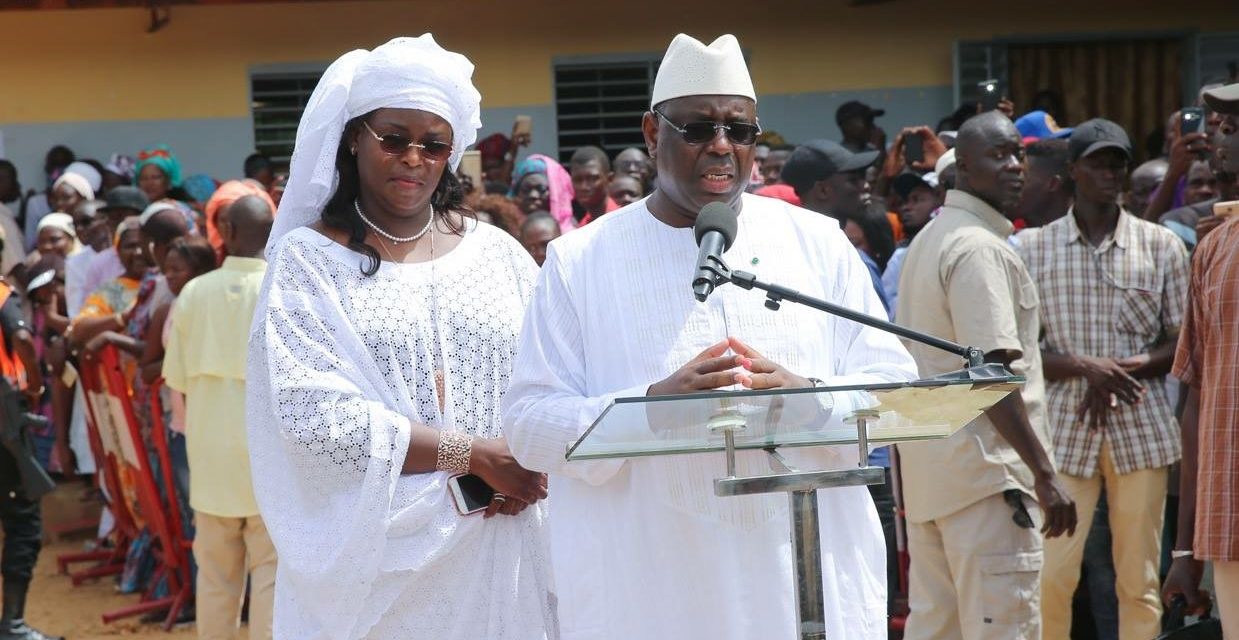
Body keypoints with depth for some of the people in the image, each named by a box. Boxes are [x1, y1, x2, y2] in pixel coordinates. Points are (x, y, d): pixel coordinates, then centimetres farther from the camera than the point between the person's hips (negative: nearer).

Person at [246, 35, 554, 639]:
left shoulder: (497, 252, 8)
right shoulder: (308, 259, -2)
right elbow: (312, 412, -14)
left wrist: (530, 468, -16)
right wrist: (472, 453, -16)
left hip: (499, 549, 3)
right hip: (376, 553, -3)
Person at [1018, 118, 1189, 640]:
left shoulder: (1161, 245, 7)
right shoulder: (1032, 247, 4)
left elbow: (1184, 342, 6)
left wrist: (1124, 370, -10)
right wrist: (1085, 368, -15)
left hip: (1142, 427, 1)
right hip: (1063, 427, -1)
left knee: (1139, 580, 4)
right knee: (1050, 578, -4)